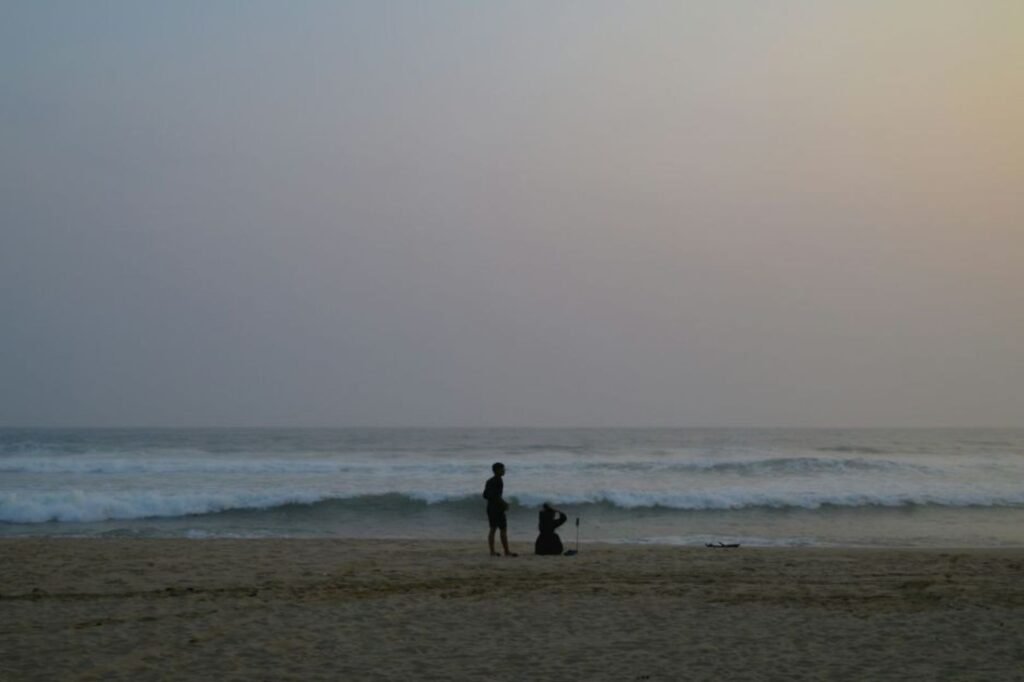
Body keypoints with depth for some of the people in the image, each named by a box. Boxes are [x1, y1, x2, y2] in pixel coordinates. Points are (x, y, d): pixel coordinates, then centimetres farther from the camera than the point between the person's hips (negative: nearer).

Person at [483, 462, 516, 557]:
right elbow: (496, 495, -22)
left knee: (493, 529, 8)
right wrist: (504, 503, -10)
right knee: (503, 530, -4)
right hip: (497, 509, -9)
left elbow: (485, 495, 18)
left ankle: (492, 551, 4)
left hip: (490, 507, 9)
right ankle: (507, 551, -5)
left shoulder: (489, 481, 14)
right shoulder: (498, 481, -13)